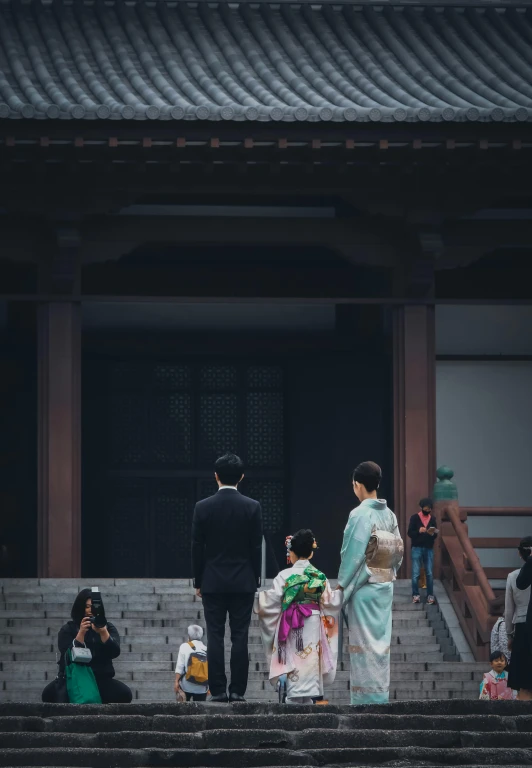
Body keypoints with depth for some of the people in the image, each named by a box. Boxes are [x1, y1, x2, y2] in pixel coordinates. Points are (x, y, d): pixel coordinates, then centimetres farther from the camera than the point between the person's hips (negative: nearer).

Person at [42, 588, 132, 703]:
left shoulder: (108, 628, 11)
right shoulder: (68, 629, 6)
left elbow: (114, 653, -7)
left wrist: (103, 632, -23)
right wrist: (81, 633, -21)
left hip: (101, 680, 2)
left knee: (125, 694, -29)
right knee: (49, 693, -33)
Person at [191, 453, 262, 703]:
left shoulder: (203, 507, -4)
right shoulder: (252, 507, -4)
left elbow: (197, 548, -1)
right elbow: (256, 547, -1)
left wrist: (198, 582, 8)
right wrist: (255, 580, 9)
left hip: (213, 582, 0)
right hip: (243, 582, 0)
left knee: (215, 637, 1)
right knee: (240, 637, 1)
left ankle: (218, 690, -2)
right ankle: (237, 690, -1)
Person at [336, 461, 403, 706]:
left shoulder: (360, 515, -15)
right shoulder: (389, 515, 6)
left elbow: (353, 553, -16)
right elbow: (399, 552, 9)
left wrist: (342, 584, -7)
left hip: (364, 587, -7)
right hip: (385, 586, 7)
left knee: (365, 641, -2)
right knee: (381, 639, 11)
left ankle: (366, 697, -1)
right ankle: (381, 694, 14)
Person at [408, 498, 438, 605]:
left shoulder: (432, 519, 9)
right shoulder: (414, 518, -1)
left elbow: (435, 536, 11)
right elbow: (410, 533, -5)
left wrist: (433, 534, -12)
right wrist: (419, 531, -22)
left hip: (429, 549, 3)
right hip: (417, 548, -3)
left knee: (429, 573, 2)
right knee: (416, 573, -3)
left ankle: (430, 596, 5)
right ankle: (415, 595, 4)